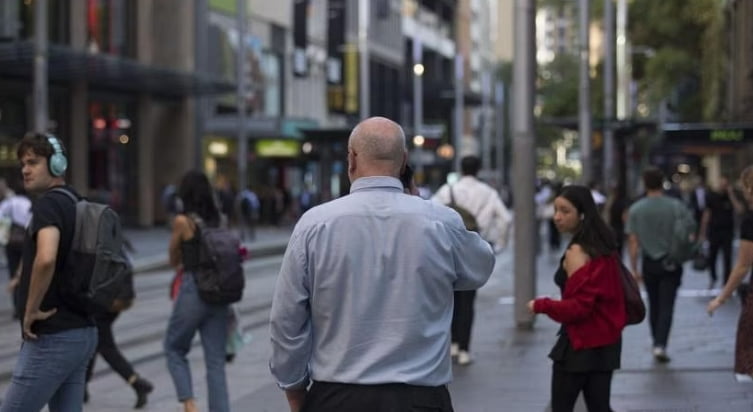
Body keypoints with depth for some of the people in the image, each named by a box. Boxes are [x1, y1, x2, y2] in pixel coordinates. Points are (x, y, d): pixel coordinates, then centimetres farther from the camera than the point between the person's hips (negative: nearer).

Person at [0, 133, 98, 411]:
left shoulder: (48, 203, -14)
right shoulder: (76, 204, 15)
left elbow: (46, 258, -32)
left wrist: (32, 309, -20)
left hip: (53, 337, -9)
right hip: (81, 332, 9)